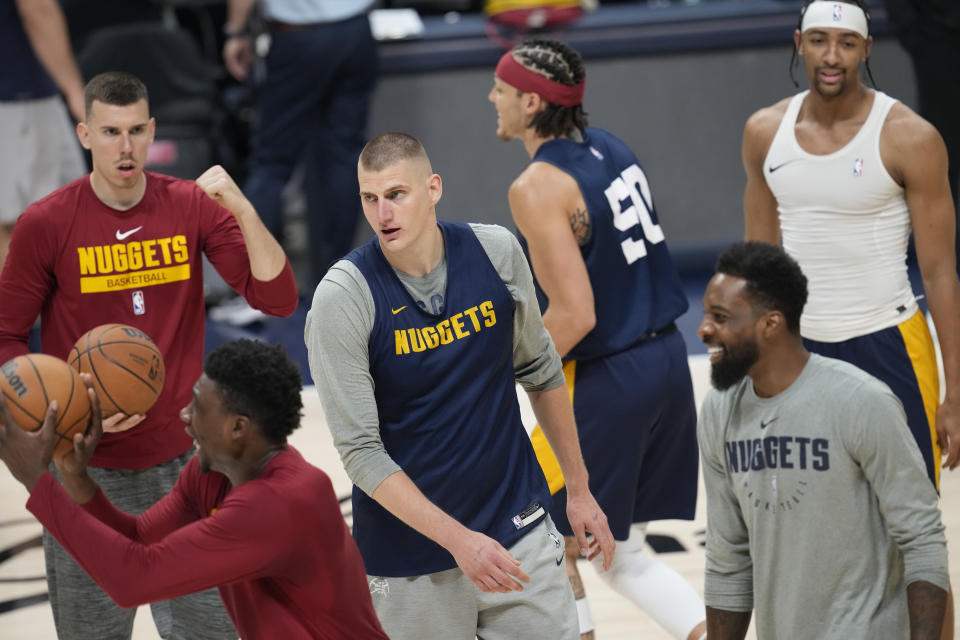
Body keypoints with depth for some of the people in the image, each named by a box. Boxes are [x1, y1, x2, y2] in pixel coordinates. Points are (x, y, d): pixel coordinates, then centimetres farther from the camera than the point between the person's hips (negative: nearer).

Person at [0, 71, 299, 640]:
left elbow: (278, 299, -7)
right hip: (86, 470, -2)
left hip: (183, 462, 2)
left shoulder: (194, 207, -1)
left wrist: (243, 210, -21)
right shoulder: (46, 225, -6)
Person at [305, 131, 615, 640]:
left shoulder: (496, 253, -4)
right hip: (410, 553, -3)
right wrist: (458, 540, -23)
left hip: (519, 528, 3)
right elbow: (360, 452, -16)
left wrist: (578, 489, 15)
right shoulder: (342, 298, -15)